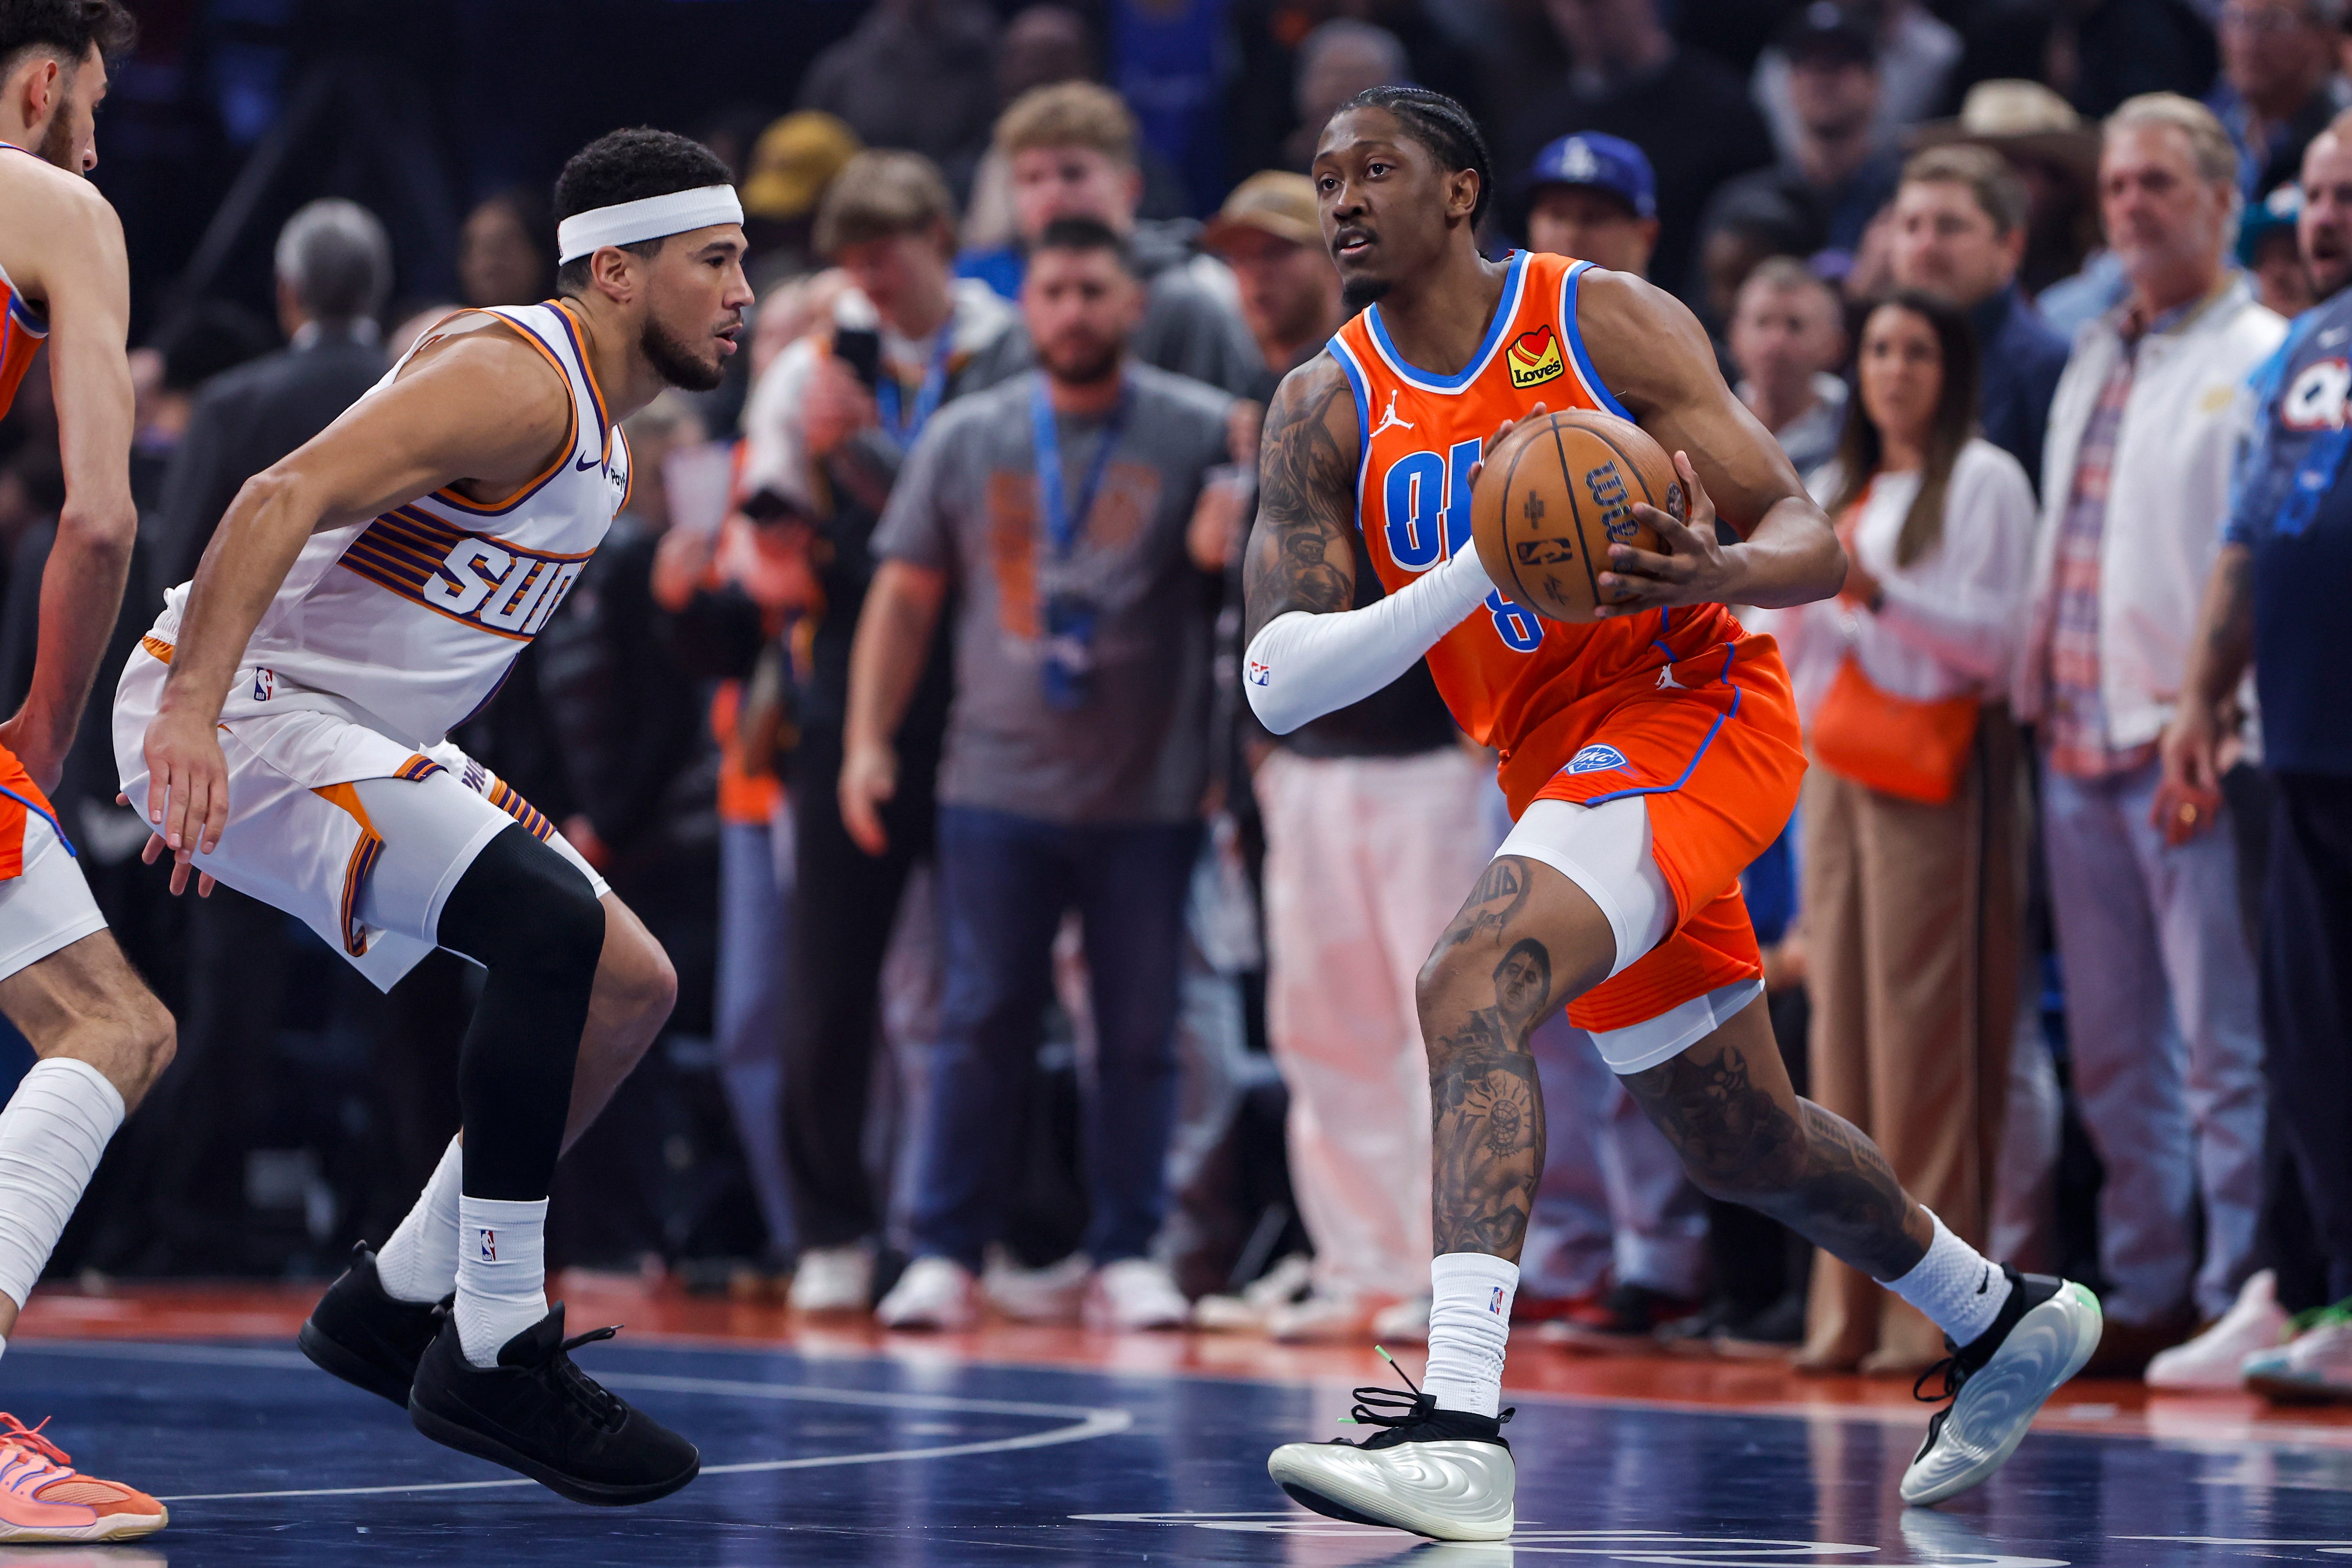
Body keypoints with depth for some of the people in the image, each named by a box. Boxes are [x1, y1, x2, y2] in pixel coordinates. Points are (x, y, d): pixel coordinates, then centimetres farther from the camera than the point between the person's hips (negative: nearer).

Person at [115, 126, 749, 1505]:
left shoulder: (603, 433, 14)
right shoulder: (519, 378, -18)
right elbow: (285, 498, -30)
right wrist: (190, 713, -40)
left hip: (362, 735, 10)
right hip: (242, 709, -10)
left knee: (632, 986, 7)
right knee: (551, 920, -27)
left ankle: (399, 1301, 14)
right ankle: (494, 1352, -21)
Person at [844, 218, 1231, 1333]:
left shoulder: (1200, 433, 1)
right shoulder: (966, 439, 7)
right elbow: (906, 593, 11)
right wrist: (867, 738, 4)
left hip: (1149, 793, -1)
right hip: (998, 787, 1)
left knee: (1140, 1033, 3)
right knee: (980, 1023, 0)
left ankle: (1127, 1257, 10)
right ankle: (943, 1254, 5)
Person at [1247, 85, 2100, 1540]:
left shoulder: (1609, 324, -9)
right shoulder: (1324, 413, 0)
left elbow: (1813, 542, -10)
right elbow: (1278, 683, -12)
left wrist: (1715, 574, -34)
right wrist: (1479, 570, -26)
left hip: (1698, 708, -6)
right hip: (1559, 764, 6)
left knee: (1472, 989, -29)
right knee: (1748, 1147, 19)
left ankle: (1461, 1424, -38)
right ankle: (2006, 1321, 46)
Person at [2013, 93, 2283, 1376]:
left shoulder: (2261, 361, -4)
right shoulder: (2091, 363, 19)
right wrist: (2035, 690, 14)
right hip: (2077, 742, 7)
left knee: (2225, 1045, -6)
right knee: (2115, 1051, 11)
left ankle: (2237, 1296, -4)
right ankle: (2144, 1292, 17)